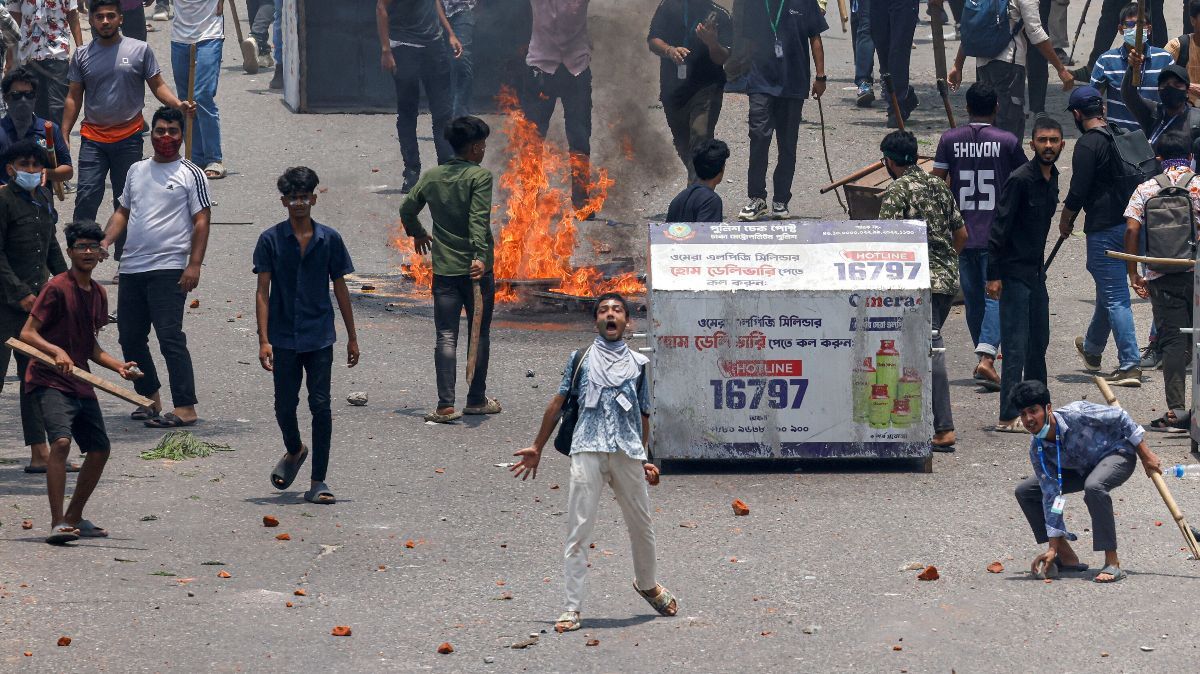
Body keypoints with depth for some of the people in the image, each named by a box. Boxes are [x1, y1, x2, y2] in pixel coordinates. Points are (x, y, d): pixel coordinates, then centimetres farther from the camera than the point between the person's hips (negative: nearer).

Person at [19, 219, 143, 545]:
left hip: (80, 384, 8)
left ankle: (74, 519, 26)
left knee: (100, 449, 10)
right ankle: (57, 524, -27)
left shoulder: (98, 294, 12)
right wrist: (56, 351, -30)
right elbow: (27, 333, -15)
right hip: (49, 381, -8)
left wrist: (119, 366, 8)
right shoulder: (57, 288, -12)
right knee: (61, 441, -26)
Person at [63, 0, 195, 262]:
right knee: (86, 197, -9)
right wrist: (63, 137, 4)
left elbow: (157, 86, 3)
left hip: (128, 139, -1)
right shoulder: (82, 56, 5)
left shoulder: (139, 50, 0)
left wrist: (178, 105, -15)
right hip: (93, 139, 1)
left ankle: (124, 261, 15)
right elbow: (73, 98, 9)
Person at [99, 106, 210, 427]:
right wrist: (106, 241, 4)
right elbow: (123, 212, 22)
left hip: (169, 269, -7)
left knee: (170, 337, -13)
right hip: (132, 268, 7)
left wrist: (194, 265, -15)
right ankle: (150, 398, 25)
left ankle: (185, 408, -13)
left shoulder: (191, 174, -1)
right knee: (130, 337, 10)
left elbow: (201, 222, -6)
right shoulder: (137, 171, 16)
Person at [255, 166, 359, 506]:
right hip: (283, 338, 0)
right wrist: (263, 340, -10)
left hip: (319, 337, 0)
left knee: (321, 406, -4)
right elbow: (262, 291, -3)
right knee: (285, 405, 8)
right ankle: (294, 451, 39)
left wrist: (352, 337, 9)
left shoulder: (329, 239, 2)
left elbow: (340, 289, 9)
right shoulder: (270, 240, -1)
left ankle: (318, 482, 0)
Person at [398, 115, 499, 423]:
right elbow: (478, 220, -20)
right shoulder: (480, 176, -9)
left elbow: (407, 209, 17)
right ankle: (476, 399, 20)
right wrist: (480, 256, -28)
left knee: (446, 337, 1)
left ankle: (446, 405, -9)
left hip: (444, 270, 4)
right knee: (480, 334, 12)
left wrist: (417, 233, 36)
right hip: (476, 269, -4)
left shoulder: (432, 176, 7)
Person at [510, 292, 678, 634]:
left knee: (641, 525, 12)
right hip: (587, 451, -2)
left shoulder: (638, 363, 16)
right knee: (579, 529, -8)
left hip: (628, 452, 2)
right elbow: (558, 402, 14)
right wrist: (537, 448, 14)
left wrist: (644, 459, 15)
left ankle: (647, 584, 39)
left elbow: (643, 414, 18)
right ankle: (573, 609, -8)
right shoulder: (581, 359, 12)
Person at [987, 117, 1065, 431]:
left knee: (1039, 342, 15)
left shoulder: (1052, 178, 10)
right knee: (1016, 346, -9)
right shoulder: (1020, 179, -16)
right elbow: (999, 228, -17)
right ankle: (1008, 417, -9)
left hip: (1036, 272, 9)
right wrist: (993, 275, -19)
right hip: (1014, 272, -9)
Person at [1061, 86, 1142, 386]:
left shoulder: (1088, 144, -13)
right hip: (1131, 224, 8)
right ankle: (1092, 349, 43)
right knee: (1109, 290, 24)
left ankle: (1130, 366, -11)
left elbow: (1078, 191, -14)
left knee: (1115, 297, -7)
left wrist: (1065, 220, 4)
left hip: (1104, 227, -8)